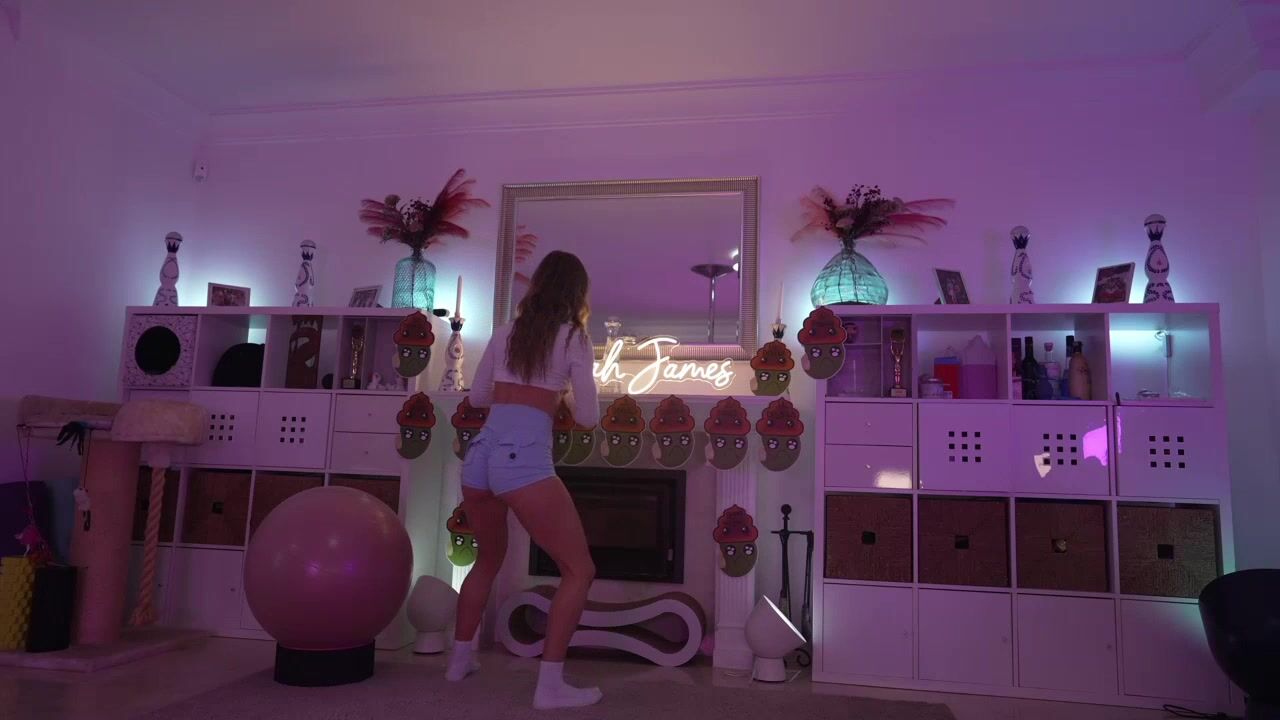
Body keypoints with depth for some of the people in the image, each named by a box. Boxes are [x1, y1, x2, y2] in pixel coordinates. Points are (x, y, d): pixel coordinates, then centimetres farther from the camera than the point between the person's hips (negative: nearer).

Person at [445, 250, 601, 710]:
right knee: (579, 570, 4)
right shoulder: (574, 339, 3)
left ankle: (460, 658, 37)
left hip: (480, 453, 7)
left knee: (489, 558, 29)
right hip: (524, 457, -6)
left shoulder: (506, 332, 16)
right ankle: (550, 685, 0)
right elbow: (588, 418, 5)